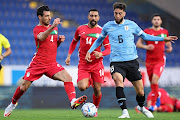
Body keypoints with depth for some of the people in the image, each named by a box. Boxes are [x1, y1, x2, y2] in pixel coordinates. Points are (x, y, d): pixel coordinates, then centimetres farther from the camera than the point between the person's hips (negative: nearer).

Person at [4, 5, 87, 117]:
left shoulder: (54, 28, 14)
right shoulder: (37, 29, -6)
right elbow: (41, 37, -31)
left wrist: (59, 40, 2)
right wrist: (52, 27, -46)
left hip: (52, 64, 4)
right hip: (37, 64, -4)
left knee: (68, 78, -21)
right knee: (24, 87, 0)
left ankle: (73, 101, -32)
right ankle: (13, 103, 27)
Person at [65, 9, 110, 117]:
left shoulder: (102, 32, 0)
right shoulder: (80, 29, 5)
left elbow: (108, 49, 0)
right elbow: (74, 42, 22)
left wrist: (101, 54, -20)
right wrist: (69, 56, 12)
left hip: (97, 64, 0)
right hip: (83, 63, 1)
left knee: (97, 90, 1)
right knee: (82, 87, -19)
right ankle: (88, 81, 18)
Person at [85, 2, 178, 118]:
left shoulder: (131, 25, 3)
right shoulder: (108, 26, 3)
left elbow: (144, 36, 16)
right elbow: (100, 39, 21)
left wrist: (163, 39, 14)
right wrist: (89, 51, 13)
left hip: (131, 61, 1)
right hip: (116, 62, -1)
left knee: (140, 91, 2)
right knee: (118, 79, -32)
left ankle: (141, 107, 37)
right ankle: (125, 112, -33)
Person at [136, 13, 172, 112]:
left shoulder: (165, 32, 7)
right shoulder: (147, 31, 1)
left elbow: (168, 42, 24)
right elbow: (138, 44, 2)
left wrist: (170, 48, 2)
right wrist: (146, 47, -17)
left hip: (160, 60, -1)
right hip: (149, 61, 1)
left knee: (154, 80, -21)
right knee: (152, 82, 7)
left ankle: (153, 104, -18)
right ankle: (157, 97, 35)